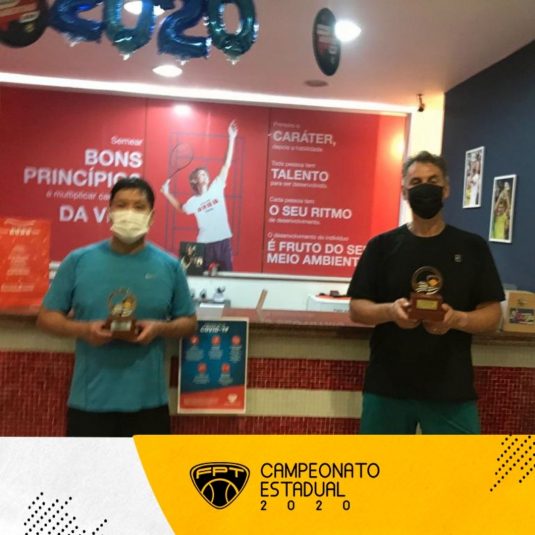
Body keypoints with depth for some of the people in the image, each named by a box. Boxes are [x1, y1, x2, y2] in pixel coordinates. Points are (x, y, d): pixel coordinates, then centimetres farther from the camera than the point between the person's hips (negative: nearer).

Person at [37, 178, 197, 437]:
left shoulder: (170, 266, 1)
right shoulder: (78, 260, -1)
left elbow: (189, 322, 8)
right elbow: (47, 316, 4)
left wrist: (160, 328, -14)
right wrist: (83, 330, -16)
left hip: (148, 400, 1)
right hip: (89, 399, 0)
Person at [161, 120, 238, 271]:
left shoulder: (216, 188, 2)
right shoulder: (193, 201, 5)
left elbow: (226, 165, -1)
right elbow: (181, 209, 27)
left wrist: (231, 138, -4)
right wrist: (167, 194, 15)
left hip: (223, 241, 0)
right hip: (204, 244, 0)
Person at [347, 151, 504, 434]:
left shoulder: (472, 247, 3)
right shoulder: (382, 245, 2)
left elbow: (492, 314, 2)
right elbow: (356, 309, 2)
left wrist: (457, 319, -19)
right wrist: (390, 311, -20)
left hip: (452, 389, 0)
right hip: (387, 386, 1)